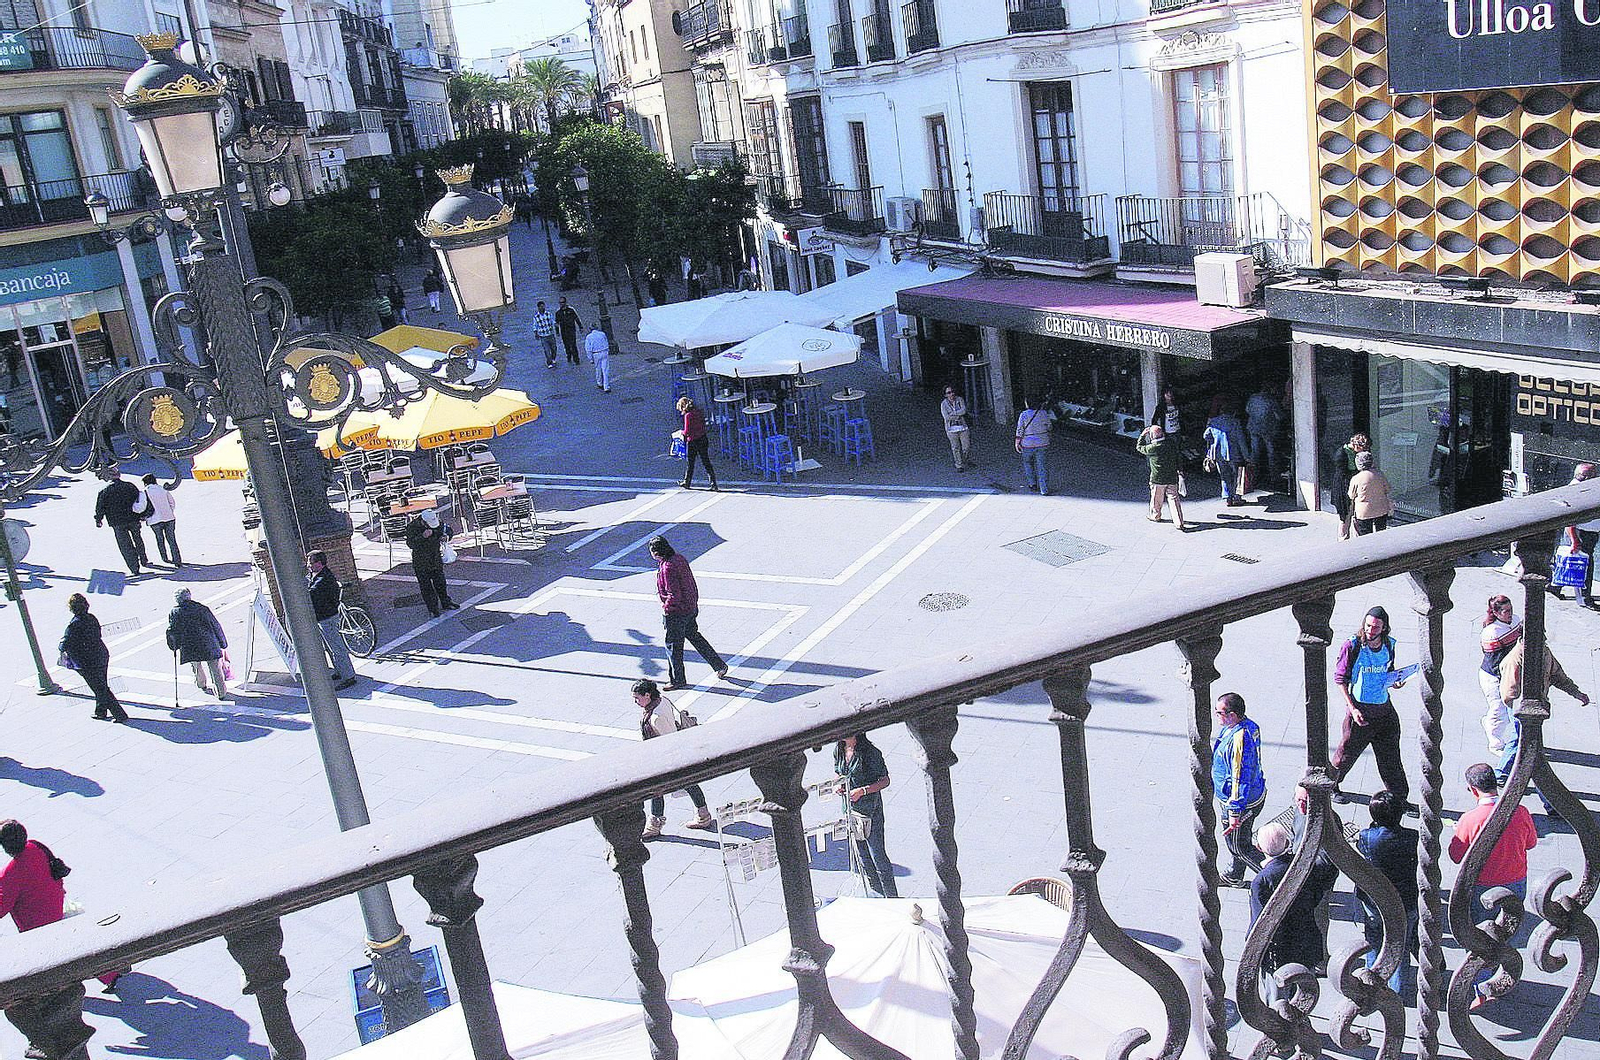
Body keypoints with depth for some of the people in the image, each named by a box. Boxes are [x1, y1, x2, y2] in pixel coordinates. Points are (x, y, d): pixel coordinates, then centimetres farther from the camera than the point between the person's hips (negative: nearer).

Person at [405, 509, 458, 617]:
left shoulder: (438, 522, -8)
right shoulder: (412, 527, -19)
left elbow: (449, 530, 6)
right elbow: (410, 544, -26)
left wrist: (446, 536, -17)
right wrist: (423, 537, -39)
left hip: (436, 559, 3)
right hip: (421, 563, -3)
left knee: (440, 582, 14)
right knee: (426, 586, 3)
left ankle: (446, 603, 31)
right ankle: (432, 608, 14)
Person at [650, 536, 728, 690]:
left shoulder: (667, 568, -26)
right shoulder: (679, 559, 1)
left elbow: (674, 595, -27)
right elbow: (693, 586, 10)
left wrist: (666, 608, -11)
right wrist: (694, 603, 18)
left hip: (675, 613, -9)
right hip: (691, 608, 9)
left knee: (673, 646, 7)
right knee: (694, 636, 23)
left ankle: (678, 680, 19)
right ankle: (720, 665, 30)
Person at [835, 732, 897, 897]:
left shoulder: (870, 752, -18)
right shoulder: (838, 749, 1)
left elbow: (885, 781, -11)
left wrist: (863, 791, -22)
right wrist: (839, 785, -5)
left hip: (870, 810, -6)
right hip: (849, 809, 6)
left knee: (878, 856, 0)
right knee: (862, 857, 16)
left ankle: (892, 898, 15)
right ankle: (878, 895, 32)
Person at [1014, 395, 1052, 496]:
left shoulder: (1024, 415, -13)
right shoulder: (1044, 413, -4)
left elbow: (1020, 430, -10)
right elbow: (1049, 427, 7)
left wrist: (1017, 442, -1)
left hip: (1028, 444, -2)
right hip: (1043, 443, 2)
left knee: (1027, 463, 23)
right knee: (1041, 466, 5)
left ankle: (1033, 484, 29)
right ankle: (1044, 490, 4)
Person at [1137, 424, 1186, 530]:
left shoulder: (1153, 447, -19)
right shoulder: (1172, 443, -4)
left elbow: (1140, 448, -2)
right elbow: (1179, 457, 5)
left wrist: (1143, 434, 7)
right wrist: (1180, 471, 18)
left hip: (1158, 479, -4)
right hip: (1172, 478, 4)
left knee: (1156, 499, 18)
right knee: (1174, 499, 5)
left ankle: (1155, 516, 39)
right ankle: (1179, 522, 0)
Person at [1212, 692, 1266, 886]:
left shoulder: (1238, 740, -35)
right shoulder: (1249, 725, -3)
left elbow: (1240, 779, -31)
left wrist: (1235, 813, -24)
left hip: (1243, 802, -10)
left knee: (1238, 847, 10)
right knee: (1242, 840, 26)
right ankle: (1234, 877, 45)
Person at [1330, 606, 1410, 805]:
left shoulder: (1389, 645, 0)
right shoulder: (1352, 646, -14)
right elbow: (1340, 679, -9)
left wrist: (1394, 683, -6)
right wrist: (1352, 709, -14)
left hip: (1384, 708, 4)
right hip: (1359, 708, -4)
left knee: (1391, 757, 10)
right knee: (1347, 753, 9)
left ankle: (1400, 799, 23)